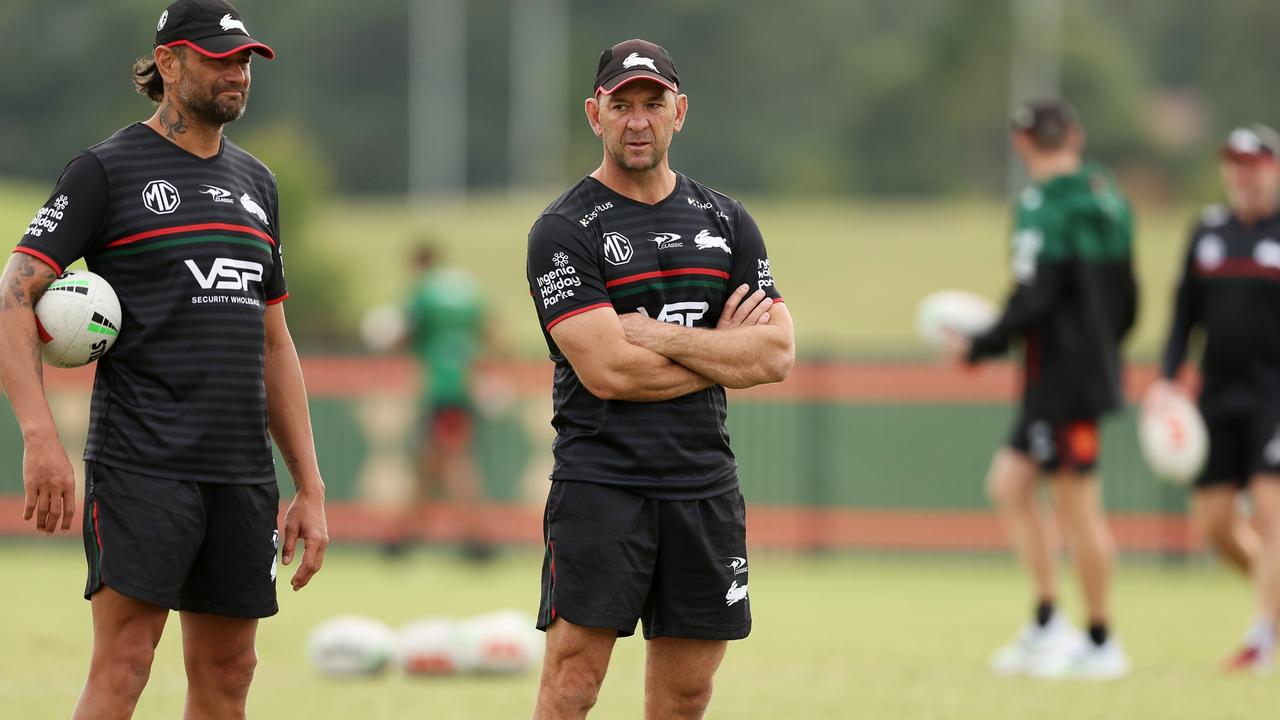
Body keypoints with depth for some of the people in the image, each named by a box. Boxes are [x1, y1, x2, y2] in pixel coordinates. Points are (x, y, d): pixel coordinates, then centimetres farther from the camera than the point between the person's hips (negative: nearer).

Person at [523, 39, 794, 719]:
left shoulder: (725, 222, 13)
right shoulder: (563, 230, -3)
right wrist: (719, 350, -3)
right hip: (600, 479, -5)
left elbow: (776, 354, 2)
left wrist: (661, 337, -9)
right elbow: (608, 371, -14)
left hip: (705, 483, 5)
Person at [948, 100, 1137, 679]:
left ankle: (1100, 644, 4)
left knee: (1077, 507, -2)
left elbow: (1035, 299, -21)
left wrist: (981, 346, -10)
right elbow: (1126, 299, 16)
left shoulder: (1044, 206, -15)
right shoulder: (1108, 200, 12)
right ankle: (1046, 626, 11)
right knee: (1009, 483, 13)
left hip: (1060, 379, -9)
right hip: (1096, 368, 9)